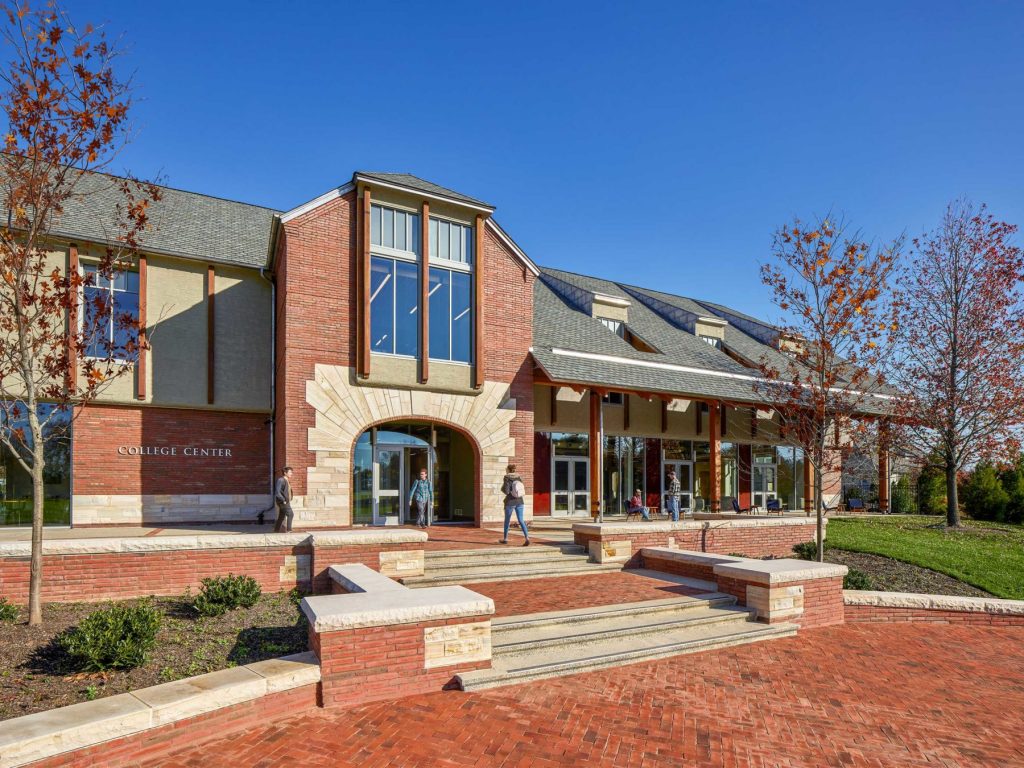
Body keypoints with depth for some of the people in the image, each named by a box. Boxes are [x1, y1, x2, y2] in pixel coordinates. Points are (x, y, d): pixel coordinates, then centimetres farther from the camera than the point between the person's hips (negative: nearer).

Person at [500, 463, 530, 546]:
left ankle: (505, 539, 28)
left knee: (507, 520, 14)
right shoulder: (519, 477, 7)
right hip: (519, 501, 4)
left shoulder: (507, 478, -9)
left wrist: (502, 488, 5)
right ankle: (527, 538, -15)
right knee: (521, 520, 3)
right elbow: (523, 489, 10)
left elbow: (506, 491, -15)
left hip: (510, 502, -4)